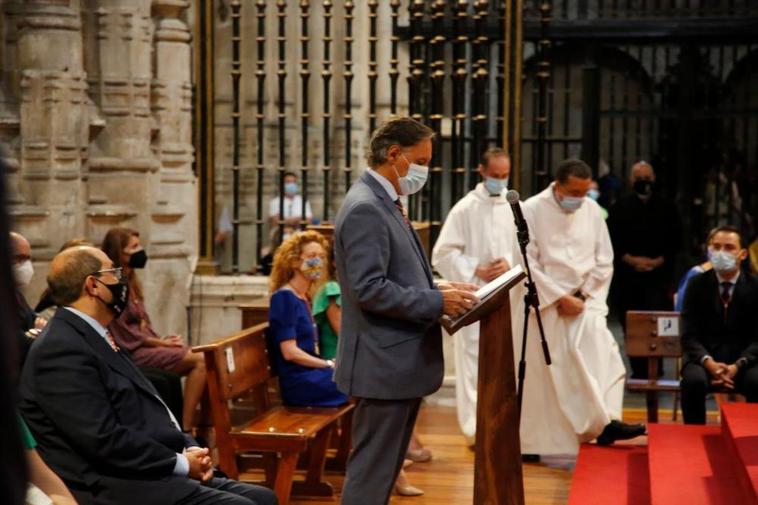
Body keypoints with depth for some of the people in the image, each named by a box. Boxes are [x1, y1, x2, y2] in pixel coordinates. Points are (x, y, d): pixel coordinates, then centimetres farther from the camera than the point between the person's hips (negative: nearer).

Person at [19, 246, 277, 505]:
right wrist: (182, 463, -12)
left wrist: (190, 448, 3)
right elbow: (105, 440, -21)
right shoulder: (62, 349, -15)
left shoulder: (96, 337, 16)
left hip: (150, 473, 10)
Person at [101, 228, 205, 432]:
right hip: (132, 352, -9)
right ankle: (186, 428, -22)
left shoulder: (130, 282, 17)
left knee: (203, 359, -7)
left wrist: (162, 340, 1)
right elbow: (124, 334, -14)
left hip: (145, 345, 9)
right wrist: (160, 342, -11)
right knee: (200, 361, -21)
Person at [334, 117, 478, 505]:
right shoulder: (364, 209, -17)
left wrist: (437, 289, 7)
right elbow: (369, 289, -24)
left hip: (399, 362, 10)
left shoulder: (385, 203, 15)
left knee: (382, 468, 17)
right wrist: (437, 302, -19)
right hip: (384, 364, -10)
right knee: (371, 473, -3)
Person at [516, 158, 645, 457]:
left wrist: (582, 295, -5)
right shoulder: (532, 210, -8)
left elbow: (604, 261, 7)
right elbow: (529, 264, -11)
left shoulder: (592, 210, 4)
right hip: (544, 303, -3)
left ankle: (605, 422, -15)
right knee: (542, 374, 0)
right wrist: (562, 298, -14)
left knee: (600, 358, -14)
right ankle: (538, 442, 9)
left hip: (585, 301, 4)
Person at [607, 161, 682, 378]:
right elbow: (612, 240, 4)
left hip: (659, 275, -1)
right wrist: (631, 260, -9)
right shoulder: (620, 207, 9)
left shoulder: (666, 207, 9)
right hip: (627, 276, 1)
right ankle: (638, 373, 10)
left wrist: (658, 261, -7)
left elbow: (675, 240, 7)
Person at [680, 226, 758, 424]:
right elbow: (689, 335, -2)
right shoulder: (697, 285, 3)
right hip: (705, 357, 0)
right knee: (694, 380, -34)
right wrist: (709, 363, -21)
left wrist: (737, 365, -19)